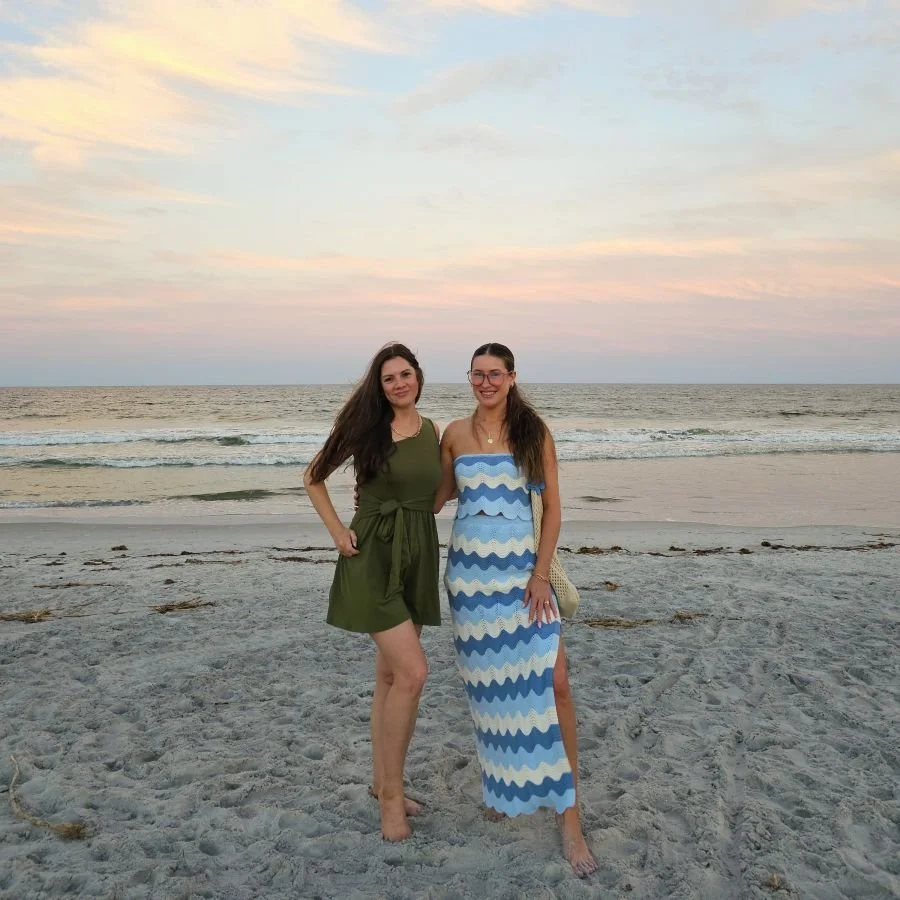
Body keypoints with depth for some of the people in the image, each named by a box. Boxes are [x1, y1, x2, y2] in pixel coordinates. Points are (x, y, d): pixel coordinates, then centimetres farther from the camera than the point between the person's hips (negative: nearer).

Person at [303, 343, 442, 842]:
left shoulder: (432, 431, 6)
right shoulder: (366, 427, -6)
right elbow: (313, 478, 3)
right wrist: (337, 532, -4)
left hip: (418, 557, 5)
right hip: (373, 556, -5)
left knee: (390, 674, 14)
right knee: (413, 671, -14)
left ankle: (381, 780, 28)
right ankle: (392, 792, 2)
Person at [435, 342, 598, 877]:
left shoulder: (534, 431, -1)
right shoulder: (456, 434, 5)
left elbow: (552, 507, -2)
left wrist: (540, 573, -9)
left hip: (522, 567, -2)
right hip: (469, 568, 2)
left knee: (554, 681, -8)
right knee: (486, 682, 9)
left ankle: (569, 816, 3)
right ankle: (502, 786, 29)